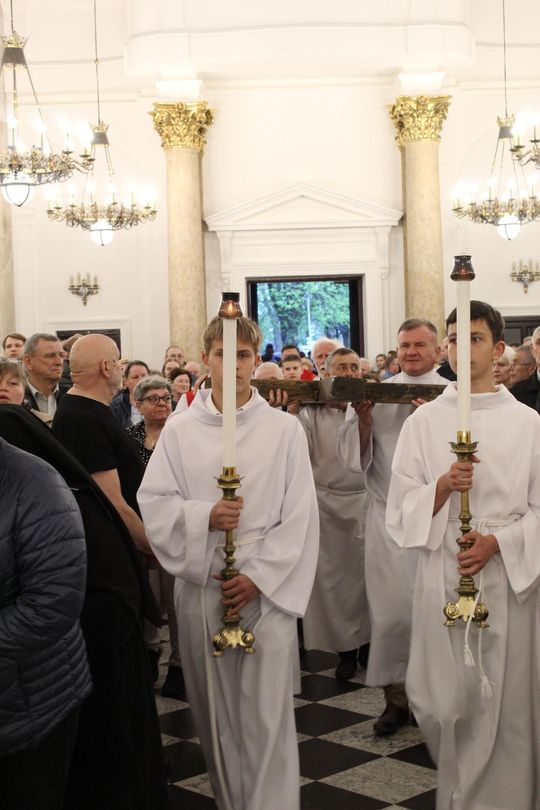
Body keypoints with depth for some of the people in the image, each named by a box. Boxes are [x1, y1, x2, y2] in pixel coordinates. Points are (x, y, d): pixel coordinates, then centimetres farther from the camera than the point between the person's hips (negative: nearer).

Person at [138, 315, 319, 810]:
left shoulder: (284, 429, 0)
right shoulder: (180, 429, 4)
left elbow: (299, 516, -2)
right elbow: (153, 503, 1)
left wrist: (259, 576, -10)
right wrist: (205, 515, -16)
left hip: (266, 588, -2)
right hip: (201, 585, 2)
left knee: (267, 712, -2)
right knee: (214, 709, 11)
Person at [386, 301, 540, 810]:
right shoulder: (425, 420, 5)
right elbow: (403, 508, 2)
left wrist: (497, 541, -13)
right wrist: (444, 485, -16)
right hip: (442, 574, 1)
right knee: (441, 702, 4)